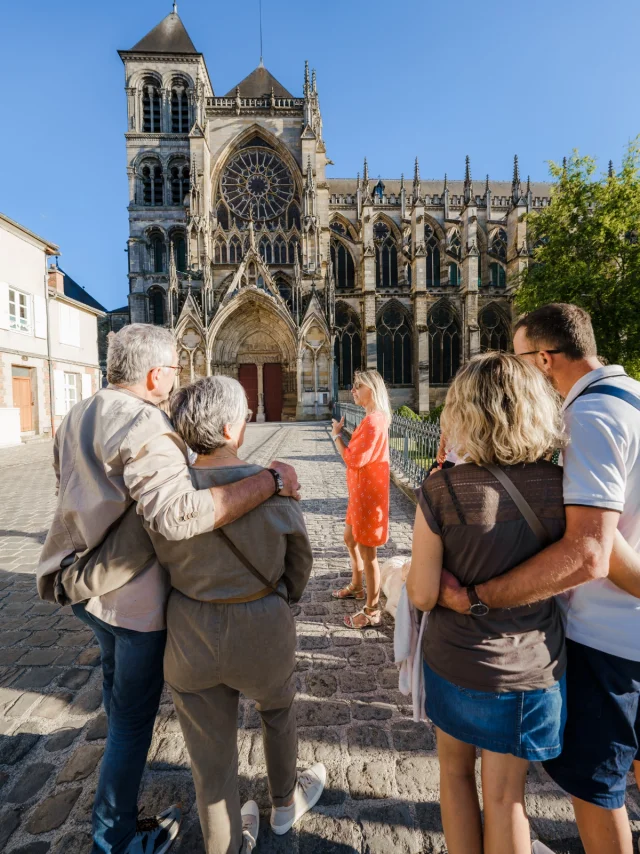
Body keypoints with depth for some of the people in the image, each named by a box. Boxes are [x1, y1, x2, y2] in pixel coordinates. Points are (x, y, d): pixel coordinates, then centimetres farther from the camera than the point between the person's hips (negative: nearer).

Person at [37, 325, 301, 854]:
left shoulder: (76, 418, 2)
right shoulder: (143, 427, -28)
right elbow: (179, 513, -43)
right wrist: (271, 481, -37)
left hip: (85, 584, 10)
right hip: (135, 597, -10)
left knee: (118, 686, 35)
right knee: (133, 717, 13)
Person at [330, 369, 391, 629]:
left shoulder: (373, 421, -22)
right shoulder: (373, 418, 11)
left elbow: (353, 459, -22)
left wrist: (336, 435, -10)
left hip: (369, 492, -11)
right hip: (360, 491, 11)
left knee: (367, 552, 0)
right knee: (350, 539, 25)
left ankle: (372, 612, 14)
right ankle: (356, 586, 45)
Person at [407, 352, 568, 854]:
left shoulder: (441, 491, -23)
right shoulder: (561, 485, -15)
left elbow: (423, 596, -17)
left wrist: (409, 574, 1)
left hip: (453, 661, -1)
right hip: (531, 667, 2)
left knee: (455, 772, 27)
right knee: (504, 794, 22)